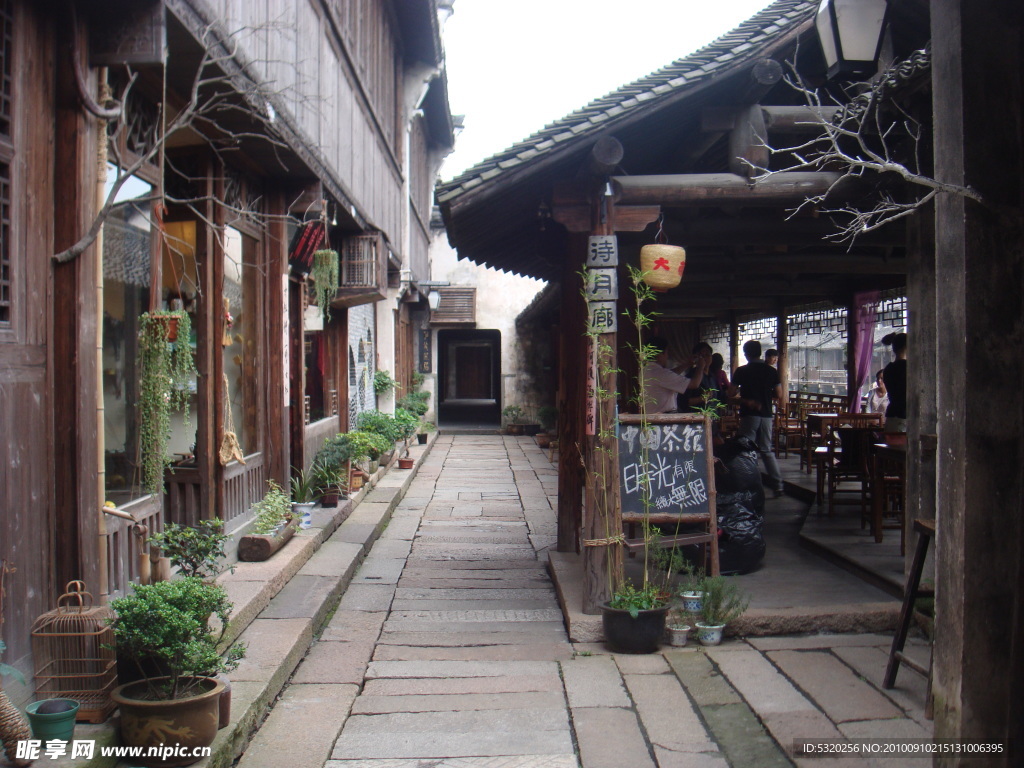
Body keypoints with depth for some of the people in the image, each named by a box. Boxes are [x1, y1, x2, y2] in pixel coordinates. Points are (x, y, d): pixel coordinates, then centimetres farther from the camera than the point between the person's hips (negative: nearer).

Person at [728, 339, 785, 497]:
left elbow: (731, 394, -4)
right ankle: (778, 486, 8)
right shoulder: (771, 371, 3)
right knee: (767, 450, 12)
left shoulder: (741, 371, -5)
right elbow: (779, 394, 4)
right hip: (766, 414, 4)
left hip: (748, 414, -4)